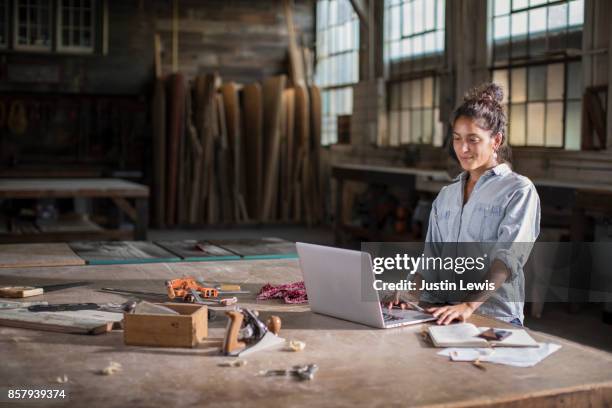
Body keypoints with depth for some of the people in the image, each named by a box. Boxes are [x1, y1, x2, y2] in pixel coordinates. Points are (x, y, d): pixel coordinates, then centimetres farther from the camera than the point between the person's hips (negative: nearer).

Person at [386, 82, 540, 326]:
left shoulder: (519, 191, 1)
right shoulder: (446, 196, 20)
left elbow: (508, 256, -14)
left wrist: (469, 305, -28)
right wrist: (411, 296, -7)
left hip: (496, 318, -5)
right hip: (444, 314, 5)